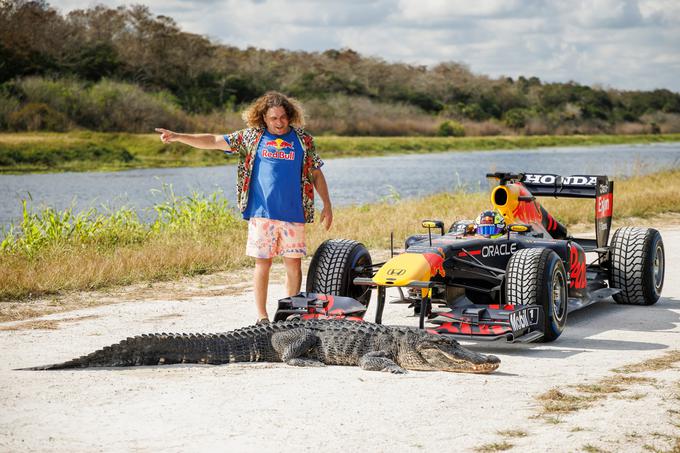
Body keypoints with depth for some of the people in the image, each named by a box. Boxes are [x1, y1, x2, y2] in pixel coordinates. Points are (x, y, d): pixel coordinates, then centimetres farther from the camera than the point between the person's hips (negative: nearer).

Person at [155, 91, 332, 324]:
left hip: (293, 214, 0)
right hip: (261, 212, 0)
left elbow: (316, 174, 13)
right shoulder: (252, 137, 6)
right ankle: (262, 318, 9)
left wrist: (327, 205, 8)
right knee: (262, 262, 2)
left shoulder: (303, 140, 7)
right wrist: (178, 137, -2)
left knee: (294, 263, 1)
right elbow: (214, 141, 5)